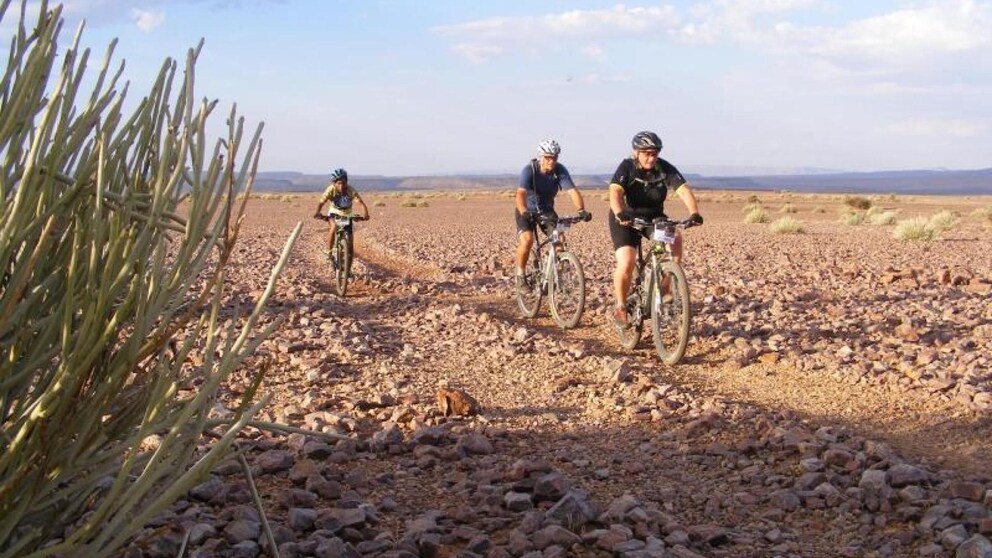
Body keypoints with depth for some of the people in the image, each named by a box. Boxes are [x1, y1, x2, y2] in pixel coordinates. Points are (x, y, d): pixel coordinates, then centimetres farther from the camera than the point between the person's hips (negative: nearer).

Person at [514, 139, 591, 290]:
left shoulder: (560, 170, -18)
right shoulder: (529, 170, -26)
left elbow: (572, 191, -27)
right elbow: (521, 193, -39)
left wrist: (581, 210, -44)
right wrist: (524, 213, -57)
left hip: (547, 210, 3)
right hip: (527, 211, -3)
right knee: (527, 240, -25)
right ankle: (520, 274, -6)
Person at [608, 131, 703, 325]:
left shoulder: (665, 169, -14)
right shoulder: (626, 168, -21)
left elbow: (684, 190, -27)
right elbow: (615, 192, -37)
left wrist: (694, 213, -45)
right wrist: (620, 213, -57)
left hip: (654, 217, 3)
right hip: (626, 219, -3)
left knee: (676, 239, -25)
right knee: (626, 263, -21)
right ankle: (620, 306, 1)